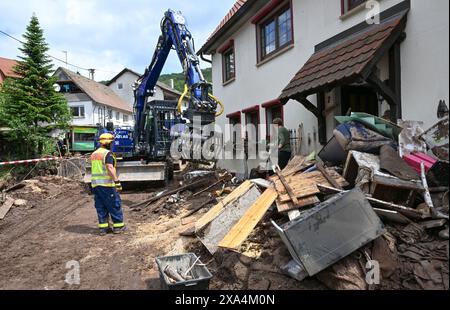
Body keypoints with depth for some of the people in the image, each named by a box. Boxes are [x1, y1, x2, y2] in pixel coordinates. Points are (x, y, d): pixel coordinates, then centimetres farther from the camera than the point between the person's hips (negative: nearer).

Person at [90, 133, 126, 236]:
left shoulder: (93, 154, 15)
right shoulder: (107, 153, -11)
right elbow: (110, 168, -22)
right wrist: (117, 181, -24)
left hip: (95, 184, 8)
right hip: (107, 184, -8)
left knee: (100, 207, 11)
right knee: (115, 205, 2)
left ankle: (103, 227, 14)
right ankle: (118, 226, 8)